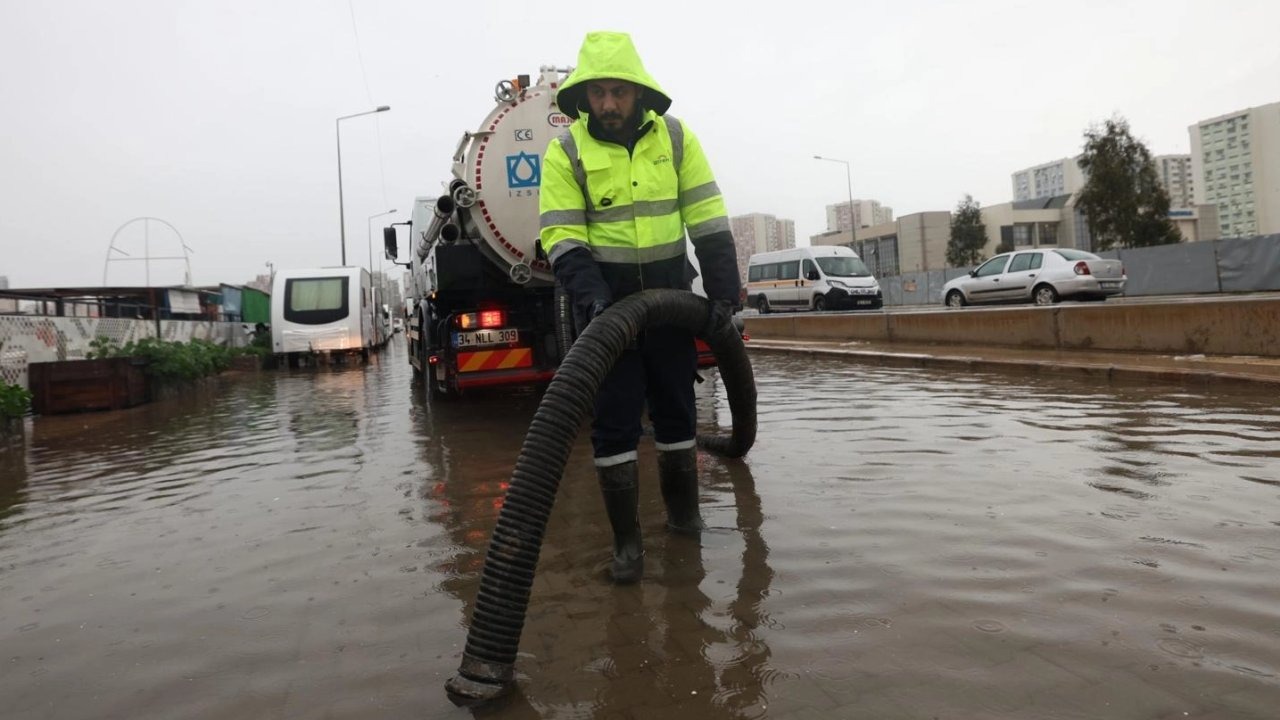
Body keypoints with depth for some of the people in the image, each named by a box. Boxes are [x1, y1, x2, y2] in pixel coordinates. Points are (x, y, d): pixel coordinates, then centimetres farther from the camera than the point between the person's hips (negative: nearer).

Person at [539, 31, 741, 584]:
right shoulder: (565, 152, -6)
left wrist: (722, 288, -9)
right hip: (606, 302, -2)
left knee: (675, 408, 12)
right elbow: (562, 237, -10)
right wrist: (589, 293, -26)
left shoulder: (676, 138, -1)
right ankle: (627, 540, 9)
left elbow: (708, 220, -2)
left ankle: (682, 508, 33)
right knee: (614, 420, -3)